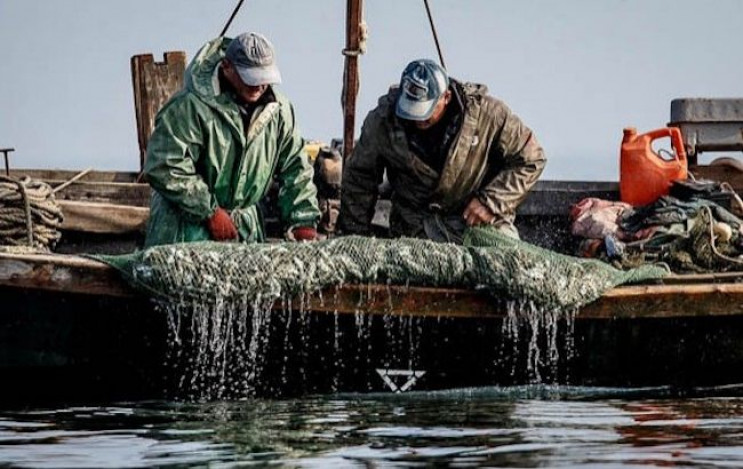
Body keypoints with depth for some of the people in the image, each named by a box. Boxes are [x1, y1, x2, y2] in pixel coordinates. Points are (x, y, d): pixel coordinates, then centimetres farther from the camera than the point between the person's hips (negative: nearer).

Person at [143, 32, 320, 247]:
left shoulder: (278, 110, 3)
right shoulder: (190, 106, -18)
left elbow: (295, 169, 12)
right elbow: (164, 168, -20)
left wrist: (303, 221, 0)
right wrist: (210, 212, -19)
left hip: (246, 229, 6)